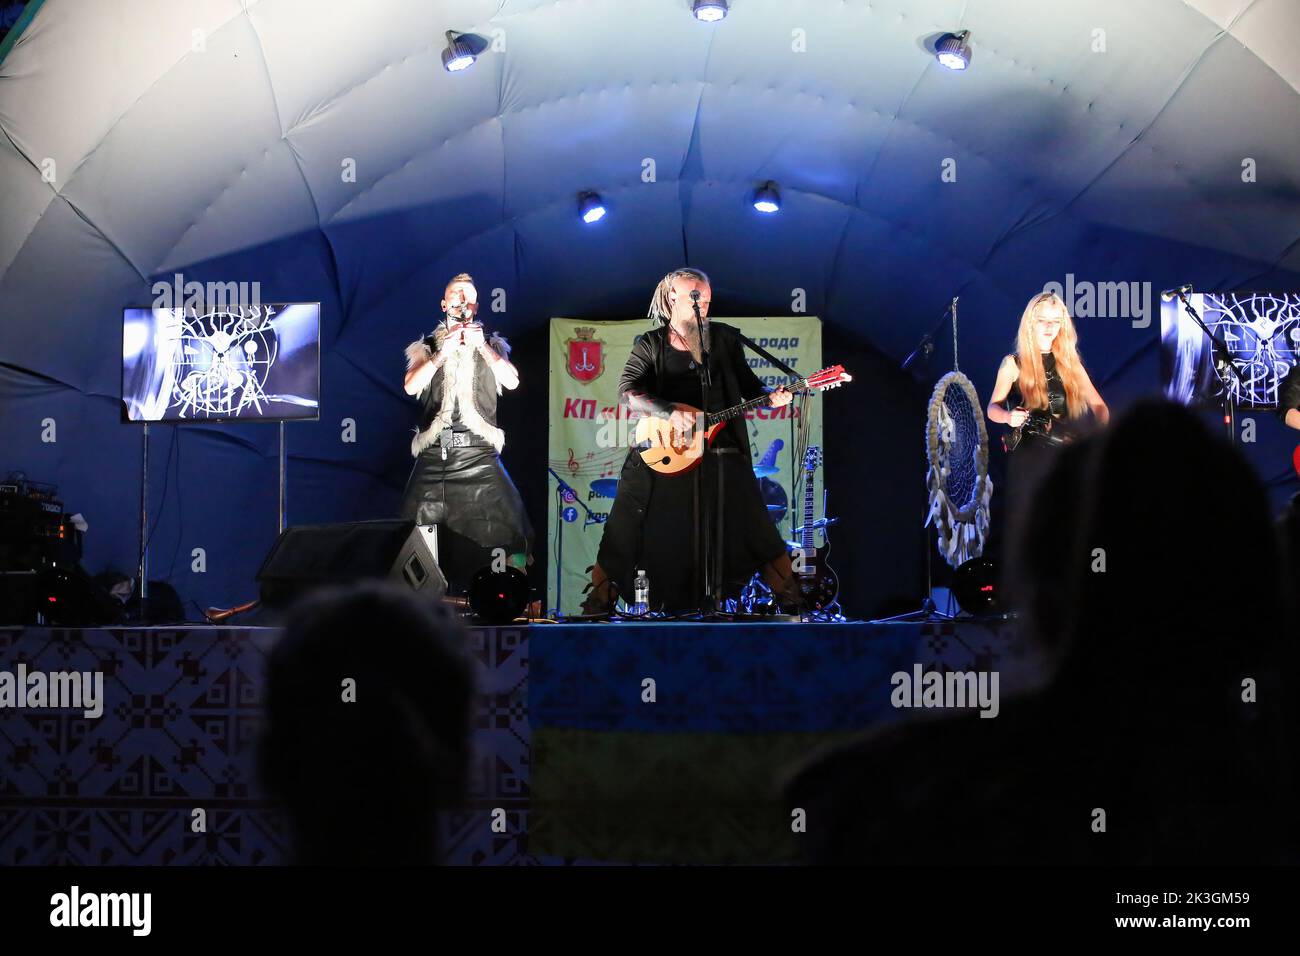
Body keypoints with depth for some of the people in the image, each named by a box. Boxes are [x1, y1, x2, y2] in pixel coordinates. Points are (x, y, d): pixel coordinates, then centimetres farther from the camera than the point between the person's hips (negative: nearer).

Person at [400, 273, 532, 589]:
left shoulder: (490, 345, 14)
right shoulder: (426, 347, 14)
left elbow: (512, 381, -2)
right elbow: (411, 386, -2)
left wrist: (482, 347, -12)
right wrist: (443, 354, -11)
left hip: (478, 454, -1)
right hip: (434, 454, 1)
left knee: (511, 525, -15)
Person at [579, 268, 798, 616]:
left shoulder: (724, 338, 10)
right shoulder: (650, 345, 3)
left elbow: (747, 383, 13)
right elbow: (628, 391, -9)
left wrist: (769, 396, -10)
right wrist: (669, 413, -23)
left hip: (720, 450, 1)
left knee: (753, 527, -6)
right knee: (626, 532, 0)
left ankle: (791, 599, 5)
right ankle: (598, 603, 15)